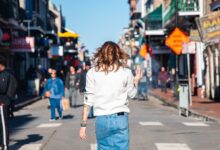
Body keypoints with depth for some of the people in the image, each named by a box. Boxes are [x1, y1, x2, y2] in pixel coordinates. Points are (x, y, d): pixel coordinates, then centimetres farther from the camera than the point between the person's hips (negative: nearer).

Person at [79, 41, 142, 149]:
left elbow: (88, 100, -2)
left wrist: (83, 124, 2)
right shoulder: (126, 72, 1)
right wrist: (136, 81, 34)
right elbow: (131, 94, 15)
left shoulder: (92, 73, 1)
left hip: (101, 120, 1)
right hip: (120, 118, -1)